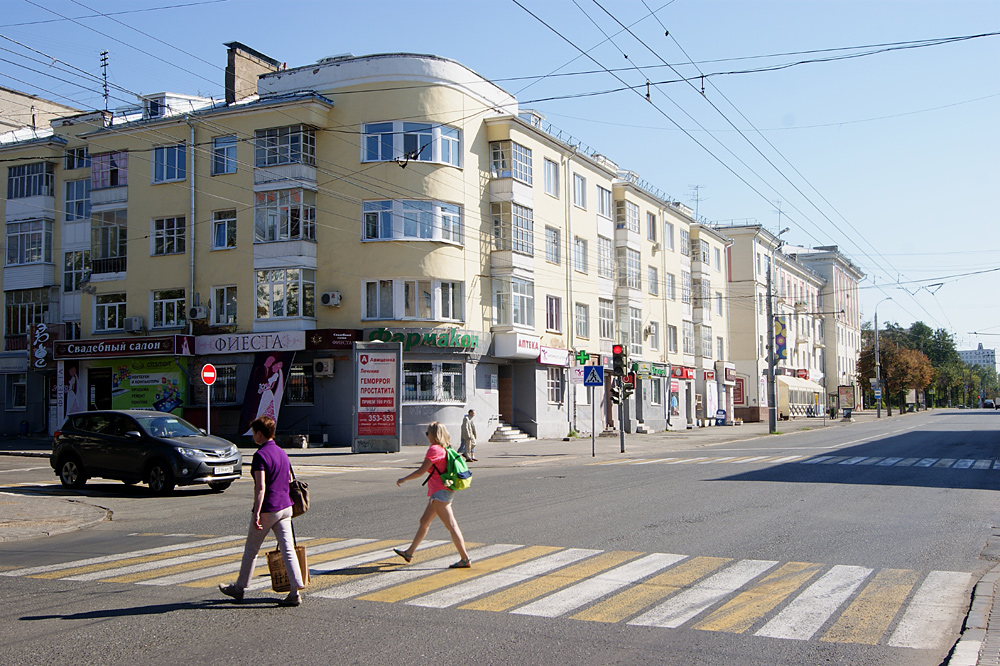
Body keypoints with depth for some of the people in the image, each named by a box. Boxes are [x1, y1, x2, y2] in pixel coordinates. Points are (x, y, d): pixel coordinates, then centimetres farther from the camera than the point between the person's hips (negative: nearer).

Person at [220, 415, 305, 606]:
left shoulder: (260, 455, -14)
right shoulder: (282, 453, 11)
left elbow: (260, 486, -21)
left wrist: (257, 513, -21)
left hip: (267, 510, -7)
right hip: (285, 508, 7)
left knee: (251, 549, 11)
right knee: (288, 549, 2)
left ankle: (239, 588, 26)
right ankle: (296, 592, -4)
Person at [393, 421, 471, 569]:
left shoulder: (434, 449, -14)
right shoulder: (446, 449, 13)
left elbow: (421, 471, -14)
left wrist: (403, 479, -3)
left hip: (440, 492, -10)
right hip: (441, 492, 10)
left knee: (451, 526, -9)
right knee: (424, 521, 19)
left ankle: (465, 559, -9)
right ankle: (409, 553, 30)